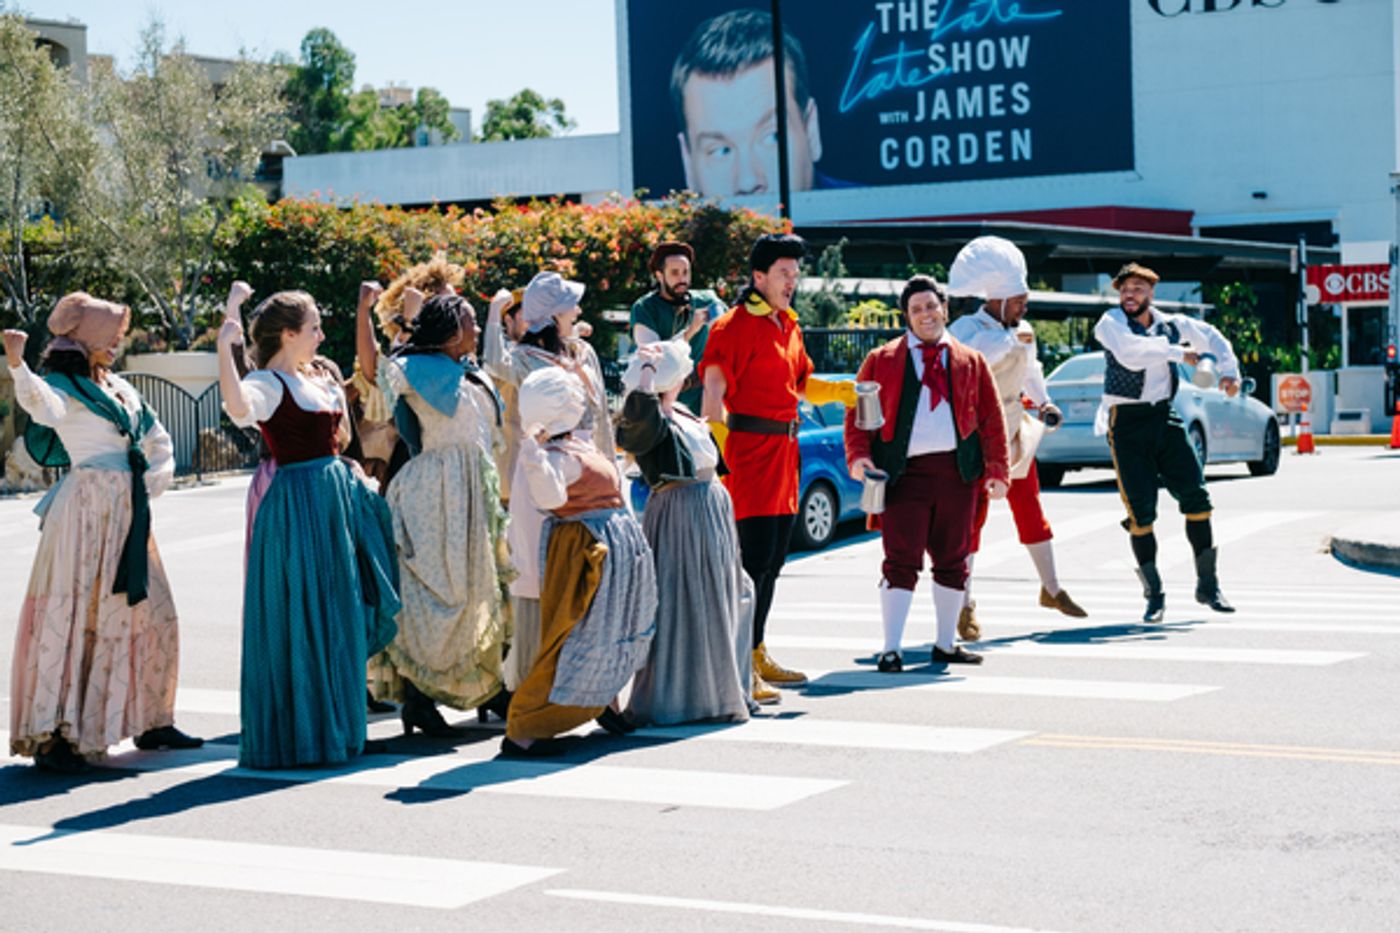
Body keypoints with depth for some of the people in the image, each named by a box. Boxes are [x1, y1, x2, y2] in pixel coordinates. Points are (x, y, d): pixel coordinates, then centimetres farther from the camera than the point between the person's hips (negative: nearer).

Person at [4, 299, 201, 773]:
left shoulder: (119, 387, 16)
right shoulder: (63, 388, -6)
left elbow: (160, 441, 24)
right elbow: (43, 407, -32)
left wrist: (153, 483, 8)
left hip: (128, 514, 8)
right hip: (86, 511, -8)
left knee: (150, 614, 11)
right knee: (72, 615, -9)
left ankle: (150, 722, 24)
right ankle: (51, 733, -8)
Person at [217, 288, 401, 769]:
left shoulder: (315, 383, 14)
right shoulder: (268, 384, -12)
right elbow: (239, 407, -37)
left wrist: (340, 403, 17)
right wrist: (224, 349, -40)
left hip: (335, 497, 9)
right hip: (297, 505, -9)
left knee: (337, 622, 15)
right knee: (300, 623, -4)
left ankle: (332, 727, 26)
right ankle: (296, 733, 5)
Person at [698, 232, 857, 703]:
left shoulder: (788, 325, 17)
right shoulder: (735, 326, -11)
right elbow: (713, 389, -19)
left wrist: (840, 391, 11)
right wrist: (718, 449, -29)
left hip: (784, 450, 9)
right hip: (751, 449, -9)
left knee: (773, 561, 14)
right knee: (755, 560, -13)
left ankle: (757, 654, 25)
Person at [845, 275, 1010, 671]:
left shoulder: (971, 363, 13)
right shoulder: (881, 361, 7)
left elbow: (992, 418, 11)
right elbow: (858, 414, 5)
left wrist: (997, 469, 1)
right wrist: (859, 456, -11)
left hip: (957, 472, 3)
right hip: (904, 472, -3)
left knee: (953, 561, 10)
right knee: (901, 561, -7)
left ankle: (945, 644, 22)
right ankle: (892, 650, -5)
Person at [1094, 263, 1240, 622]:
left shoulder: (1169, 324, 7)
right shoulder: (1111, 323, -6)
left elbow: (1212, 337, 18)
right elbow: (1130, 353, -25)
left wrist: (1228, 371, 5)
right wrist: (1177, 352, -21)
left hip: (1164, 417, 4)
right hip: (1127, 422, -4)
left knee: (1195, 494, -2)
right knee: (1141, 508, -5)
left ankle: (1207, 584, 10)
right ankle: (1153, 593, 6)